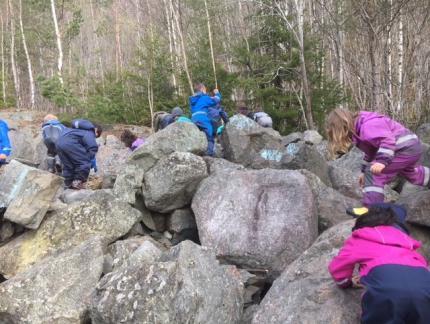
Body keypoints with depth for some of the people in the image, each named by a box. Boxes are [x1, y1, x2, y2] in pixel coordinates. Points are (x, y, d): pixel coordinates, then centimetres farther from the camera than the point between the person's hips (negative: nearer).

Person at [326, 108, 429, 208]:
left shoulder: (367, 126, -23)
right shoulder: (359, 129, 10)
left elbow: (387, 140, -33)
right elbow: (370, 152, 21)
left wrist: (382, 161, -40)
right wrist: (364, 171, 24)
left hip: (406, 149, -11)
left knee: (373, 173, -16)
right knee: (413, 173, 38)